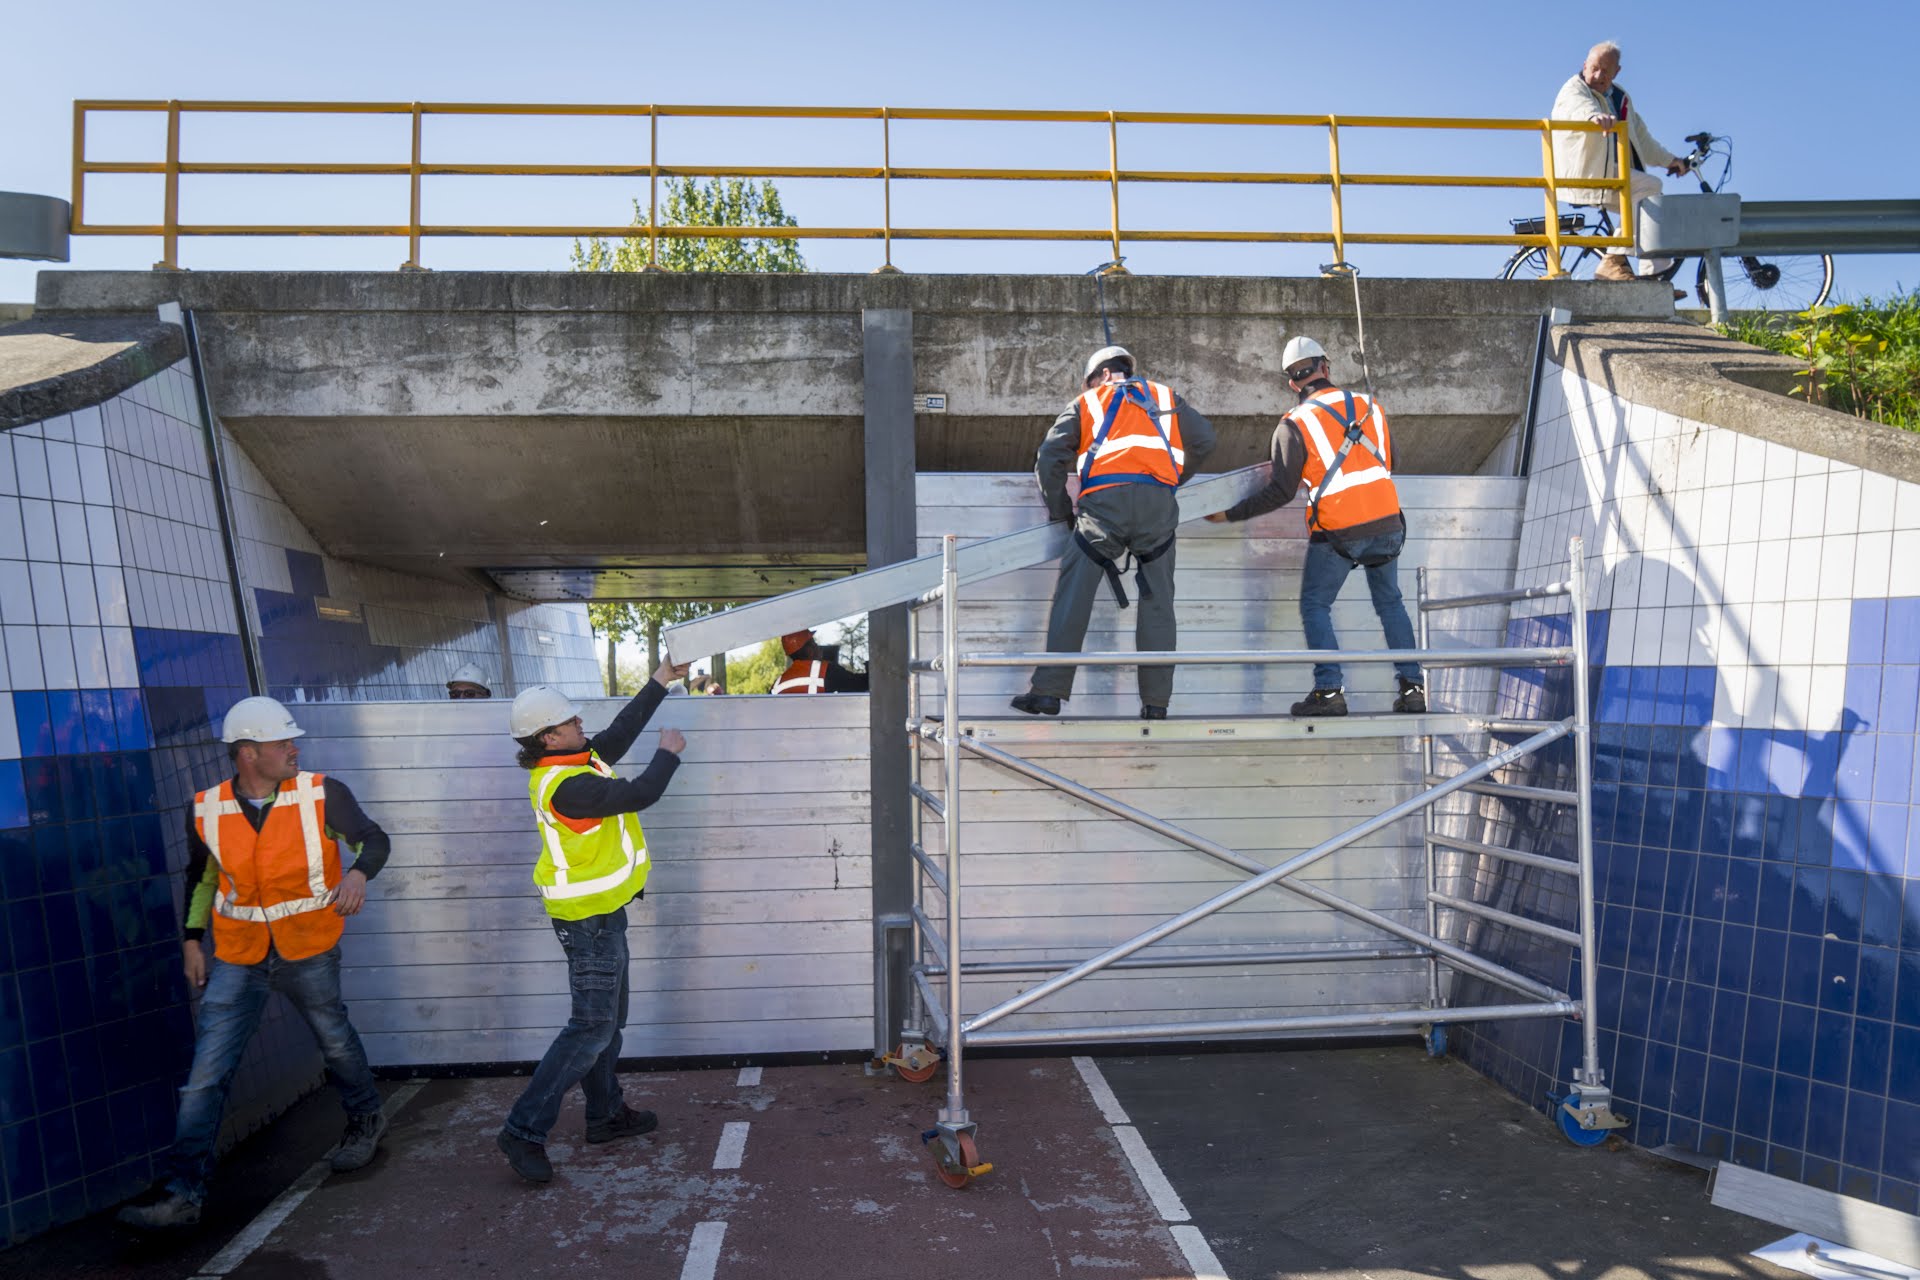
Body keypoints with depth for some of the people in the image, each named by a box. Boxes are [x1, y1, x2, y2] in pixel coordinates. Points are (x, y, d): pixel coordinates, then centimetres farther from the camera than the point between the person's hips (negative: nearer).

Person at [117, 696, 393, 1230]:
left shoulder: (322, 795, -13)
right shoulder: (206, 811, -5)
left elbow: (374, 839, -3)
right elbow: (200, 875, 13)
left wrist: (359, 872, -23)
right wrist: (192, 940, 13)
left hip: (309, 954, -1)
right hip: (237, 959, 1)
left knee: (336, 1043, 18)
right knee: (207, 1075, -3)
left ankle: (366, 1121, 44)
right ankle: (183, 1194, 6)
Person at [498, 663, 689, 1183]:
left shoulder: (581, 759, 3)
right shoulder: (565, 785, -26)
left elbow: (622, 729, 14)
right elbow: (640, 794, -28)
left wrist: (661, 680, 14)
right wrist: (669, 753, -10)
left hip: (600, 912, 10)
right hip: (589, 920, -10)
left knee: (607, 1019, 18)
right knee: (592, 1026, -7)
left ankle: (606, 1114, 30)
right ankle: (525, 1130, -1)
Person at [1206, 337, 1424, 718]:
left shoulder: (1294, 425, -7)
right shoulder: (1371, 407, 8)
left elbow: (1281, 493, -9)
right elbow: (1389, 463, 18)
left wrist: (1230, 513, 0)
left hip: (1337, 533, -4)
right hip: (1387, 524, 5)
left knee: (1315, 605, 9)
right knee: (1390, 602, 18)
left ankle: (1328, 690, 0)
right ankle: (1413, 686, 15)